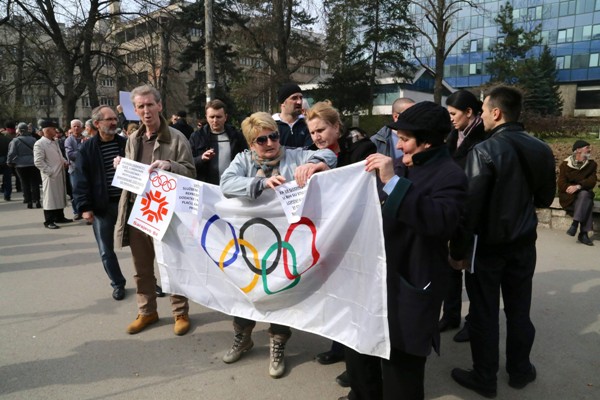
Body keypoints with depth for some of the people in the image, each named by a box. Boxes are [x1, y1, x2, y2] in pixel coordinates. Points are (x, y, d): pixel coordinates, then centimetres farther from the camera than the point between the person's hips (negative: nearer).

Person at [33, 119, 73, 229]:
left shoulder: (55, 142, 14)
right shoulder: (39, 144, -13)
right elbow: (38, 161, -18)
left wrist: (64, 161, 6)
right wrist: (50, 171, -20)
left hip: (60, 174, 9)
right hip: (50, 176, -9)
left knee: (60, 195, 16)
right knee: (50, 197, -3)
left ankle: (59, 217, 28)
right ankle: (49, 221, 4)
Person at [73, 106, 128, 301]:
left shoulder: (126, 143, 2)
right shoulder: (87, 148, -3)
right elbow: (80, 180, -4)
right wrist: (85, 207, -10)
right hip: (101, 206, 0)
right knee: (106, 250, 8)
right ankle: (118, 283, 26)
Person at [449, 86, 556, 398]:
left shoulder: (484, 151, -19)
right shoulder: (542, 150, -1)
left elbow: (469, 206, -20)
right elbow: (544, 198, 11)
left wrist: (458, 250, -12)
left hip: (487, 245, -5)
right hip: (523, 243, 6)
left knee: (484, 313, 7)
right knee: (519, 310, 18)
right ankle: (519, 370, 34)